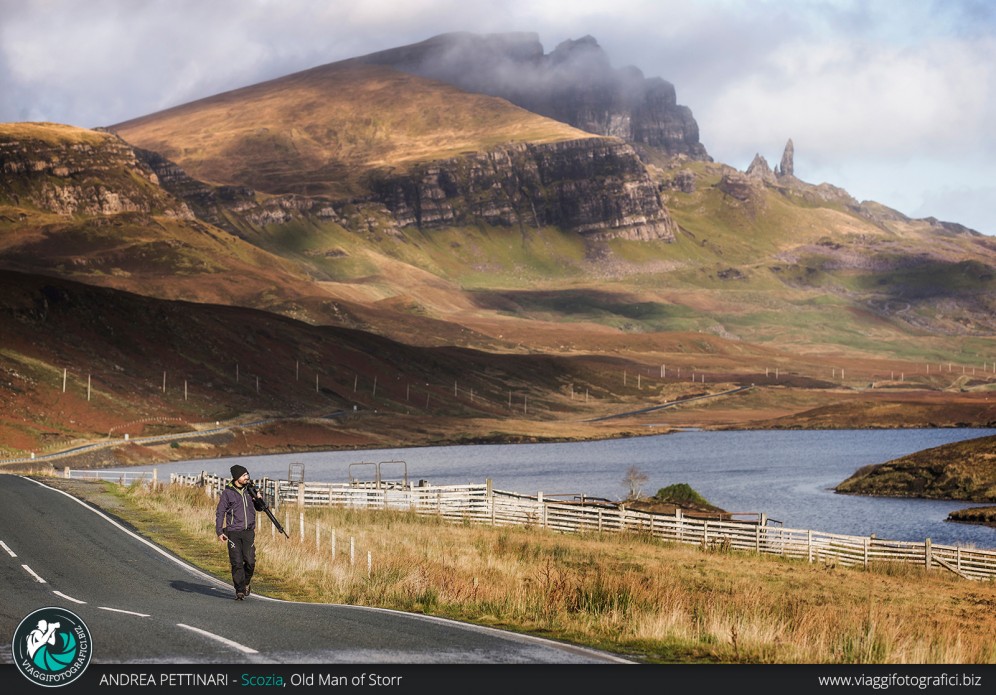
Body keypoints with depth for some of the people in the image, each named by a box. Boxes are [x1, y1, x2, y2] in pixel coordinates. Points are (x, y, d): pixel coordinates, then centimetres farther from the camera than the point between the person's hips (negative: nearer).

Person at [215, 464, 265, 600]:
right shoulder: (227, 493, -3)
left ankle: (246, 583, 21)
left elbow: (259, 508, 18)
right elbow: (220, 513, -1)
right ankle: (240, 591, 5)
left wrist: (259, 499, -4)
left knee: (250, 561, -5)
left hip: (249, 532, 3)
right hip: (233, 532, -3)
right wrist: (219, 532, -8)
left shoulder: (250, 489, 8)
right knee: (237, 563, -5)